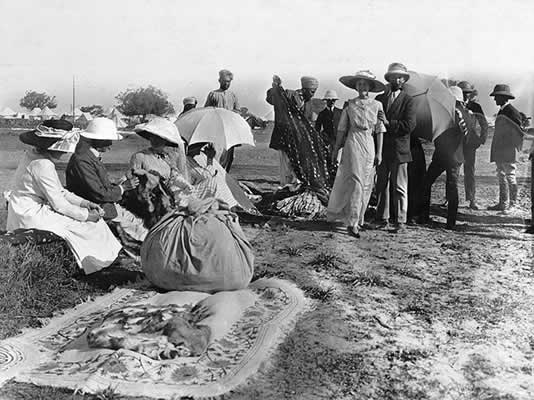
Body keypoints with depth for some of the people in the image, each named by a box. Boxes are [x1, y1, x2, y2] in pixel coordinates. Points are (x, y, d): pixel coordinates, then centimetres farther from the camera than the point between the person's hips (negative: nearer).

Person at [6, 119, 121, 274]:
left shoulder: (33, 155, 7)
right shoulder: (43, 165, -26)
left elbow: (59, 191, 10)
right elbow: (58, 203, -22)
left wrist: (83, 203, 3)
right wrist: (85, 215, -13)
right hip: (31, 216, -10)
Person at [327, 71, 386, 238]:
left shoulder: (377, 105, 5)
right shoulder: (350, 105, 2)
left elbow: (379, 130, 6)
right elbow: (342, 129, 7)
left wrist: (379, 152, 3)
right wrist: (335, 149, 8)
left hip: (369, 146, 2)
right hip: (353, 143, -2)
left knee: (366, 184, 6)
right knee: (355, 182, -9)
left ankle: (358, 219, 18)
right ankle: (352, 223, -7)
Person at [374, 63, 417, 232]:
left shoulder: (408, 101, 0)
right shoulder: (379, 99, 13)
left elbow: (409, 125, -10)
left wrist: (389, 123, -16)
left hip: (399, 150, -4)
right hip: (381, 150, 4)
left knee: (399, 188, 0)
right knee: (382, 186, 9)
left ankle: (400, 222, 7)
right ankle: (382, 219, 18)